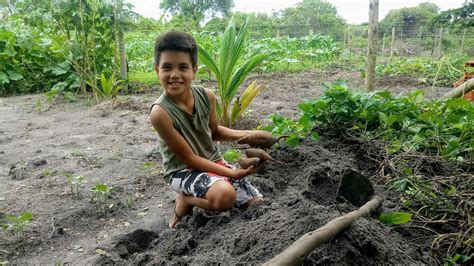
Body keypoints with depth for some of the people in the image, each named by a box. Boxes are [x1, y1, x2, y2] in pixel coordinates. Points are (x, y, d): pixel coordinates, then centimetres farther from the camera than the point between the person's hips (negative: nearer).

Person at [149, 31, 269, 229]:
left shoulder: (206, 96, -9)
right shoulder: (160, 112, -25)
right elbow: (189, 159, -20)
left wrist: (245, 134, -6)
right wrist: (232, 173, -21)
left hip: (213, 162, 6)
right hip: (183, 171, -5)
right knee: (225, 195, -35)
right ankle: (184, 200, -4)